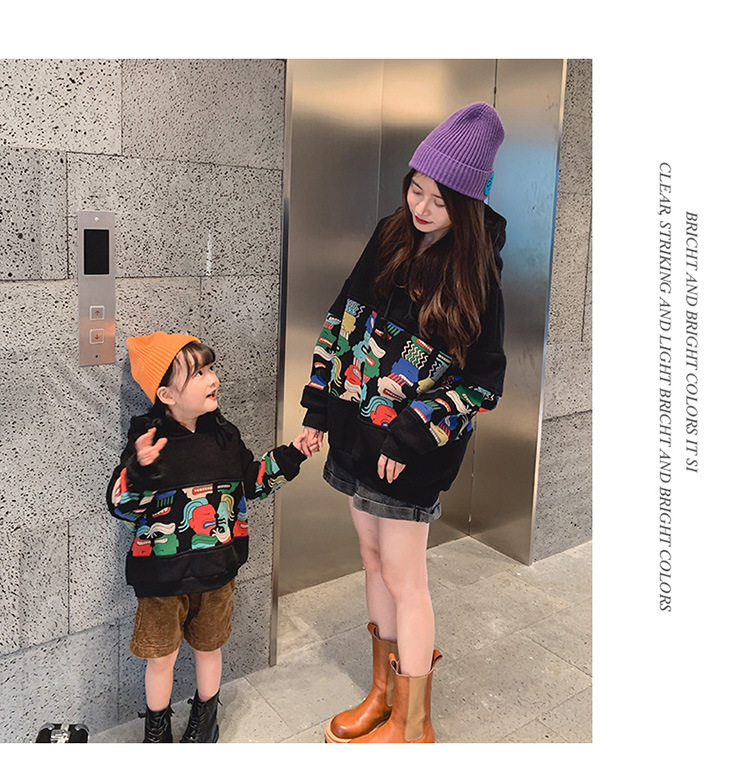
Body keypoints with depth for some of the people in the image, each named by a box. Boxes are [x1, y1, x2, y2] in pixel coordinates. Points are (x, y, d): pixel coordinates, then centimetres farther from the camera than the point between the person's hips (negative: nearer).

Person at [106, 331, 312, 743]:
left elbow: (251, 481, 11)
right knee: (161, 656, 12)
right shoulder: (148, 441, -16)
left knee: (208, 646, 20)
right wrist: (139, 469, -36)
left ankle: (204, 717, 44)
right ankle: (156, 728, 37)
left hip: (216, 570, 4)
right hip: (163, 574, -3)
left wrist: (287, 459, -1)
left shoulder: (224, 435, -1)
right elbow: (121, 505, -18)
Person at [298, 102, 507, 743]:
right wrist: (319, 407, 6)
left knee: (403, 578, 2)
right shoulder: (390, 238, 3)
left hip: (412, 449, -6)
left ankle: (414, 726, 21)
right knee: (374, 560, 16)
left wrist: (413, 437, -18)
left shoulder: (475, 276, -13)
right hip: (356, 427, 6)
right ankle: (383, 692, 35)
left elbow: (483, 380, -11)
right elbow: (345, 319, 9)